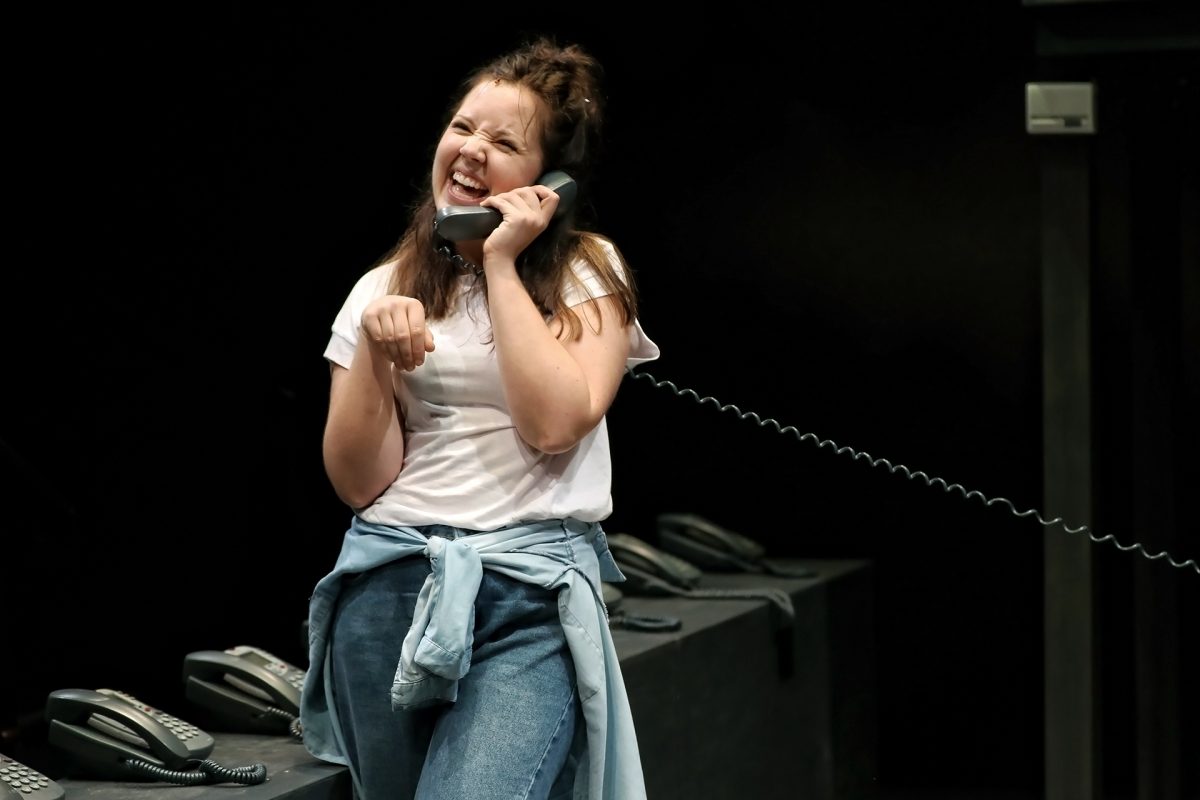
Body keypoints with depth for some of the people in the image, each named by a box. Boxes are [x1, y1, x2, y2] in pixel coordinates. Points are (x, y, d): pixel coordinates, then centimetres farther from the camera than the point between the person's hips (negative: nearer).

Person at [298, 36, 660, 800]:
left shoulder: (589, 272, 5)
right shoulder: (383, 288, 10)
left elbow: (555, 422, -12)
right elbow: (359, 481, 4)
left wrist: (501, 264, -6)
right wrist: (374, 352, -11)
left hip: (533, 594, -3)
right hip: (388, 586, 3)